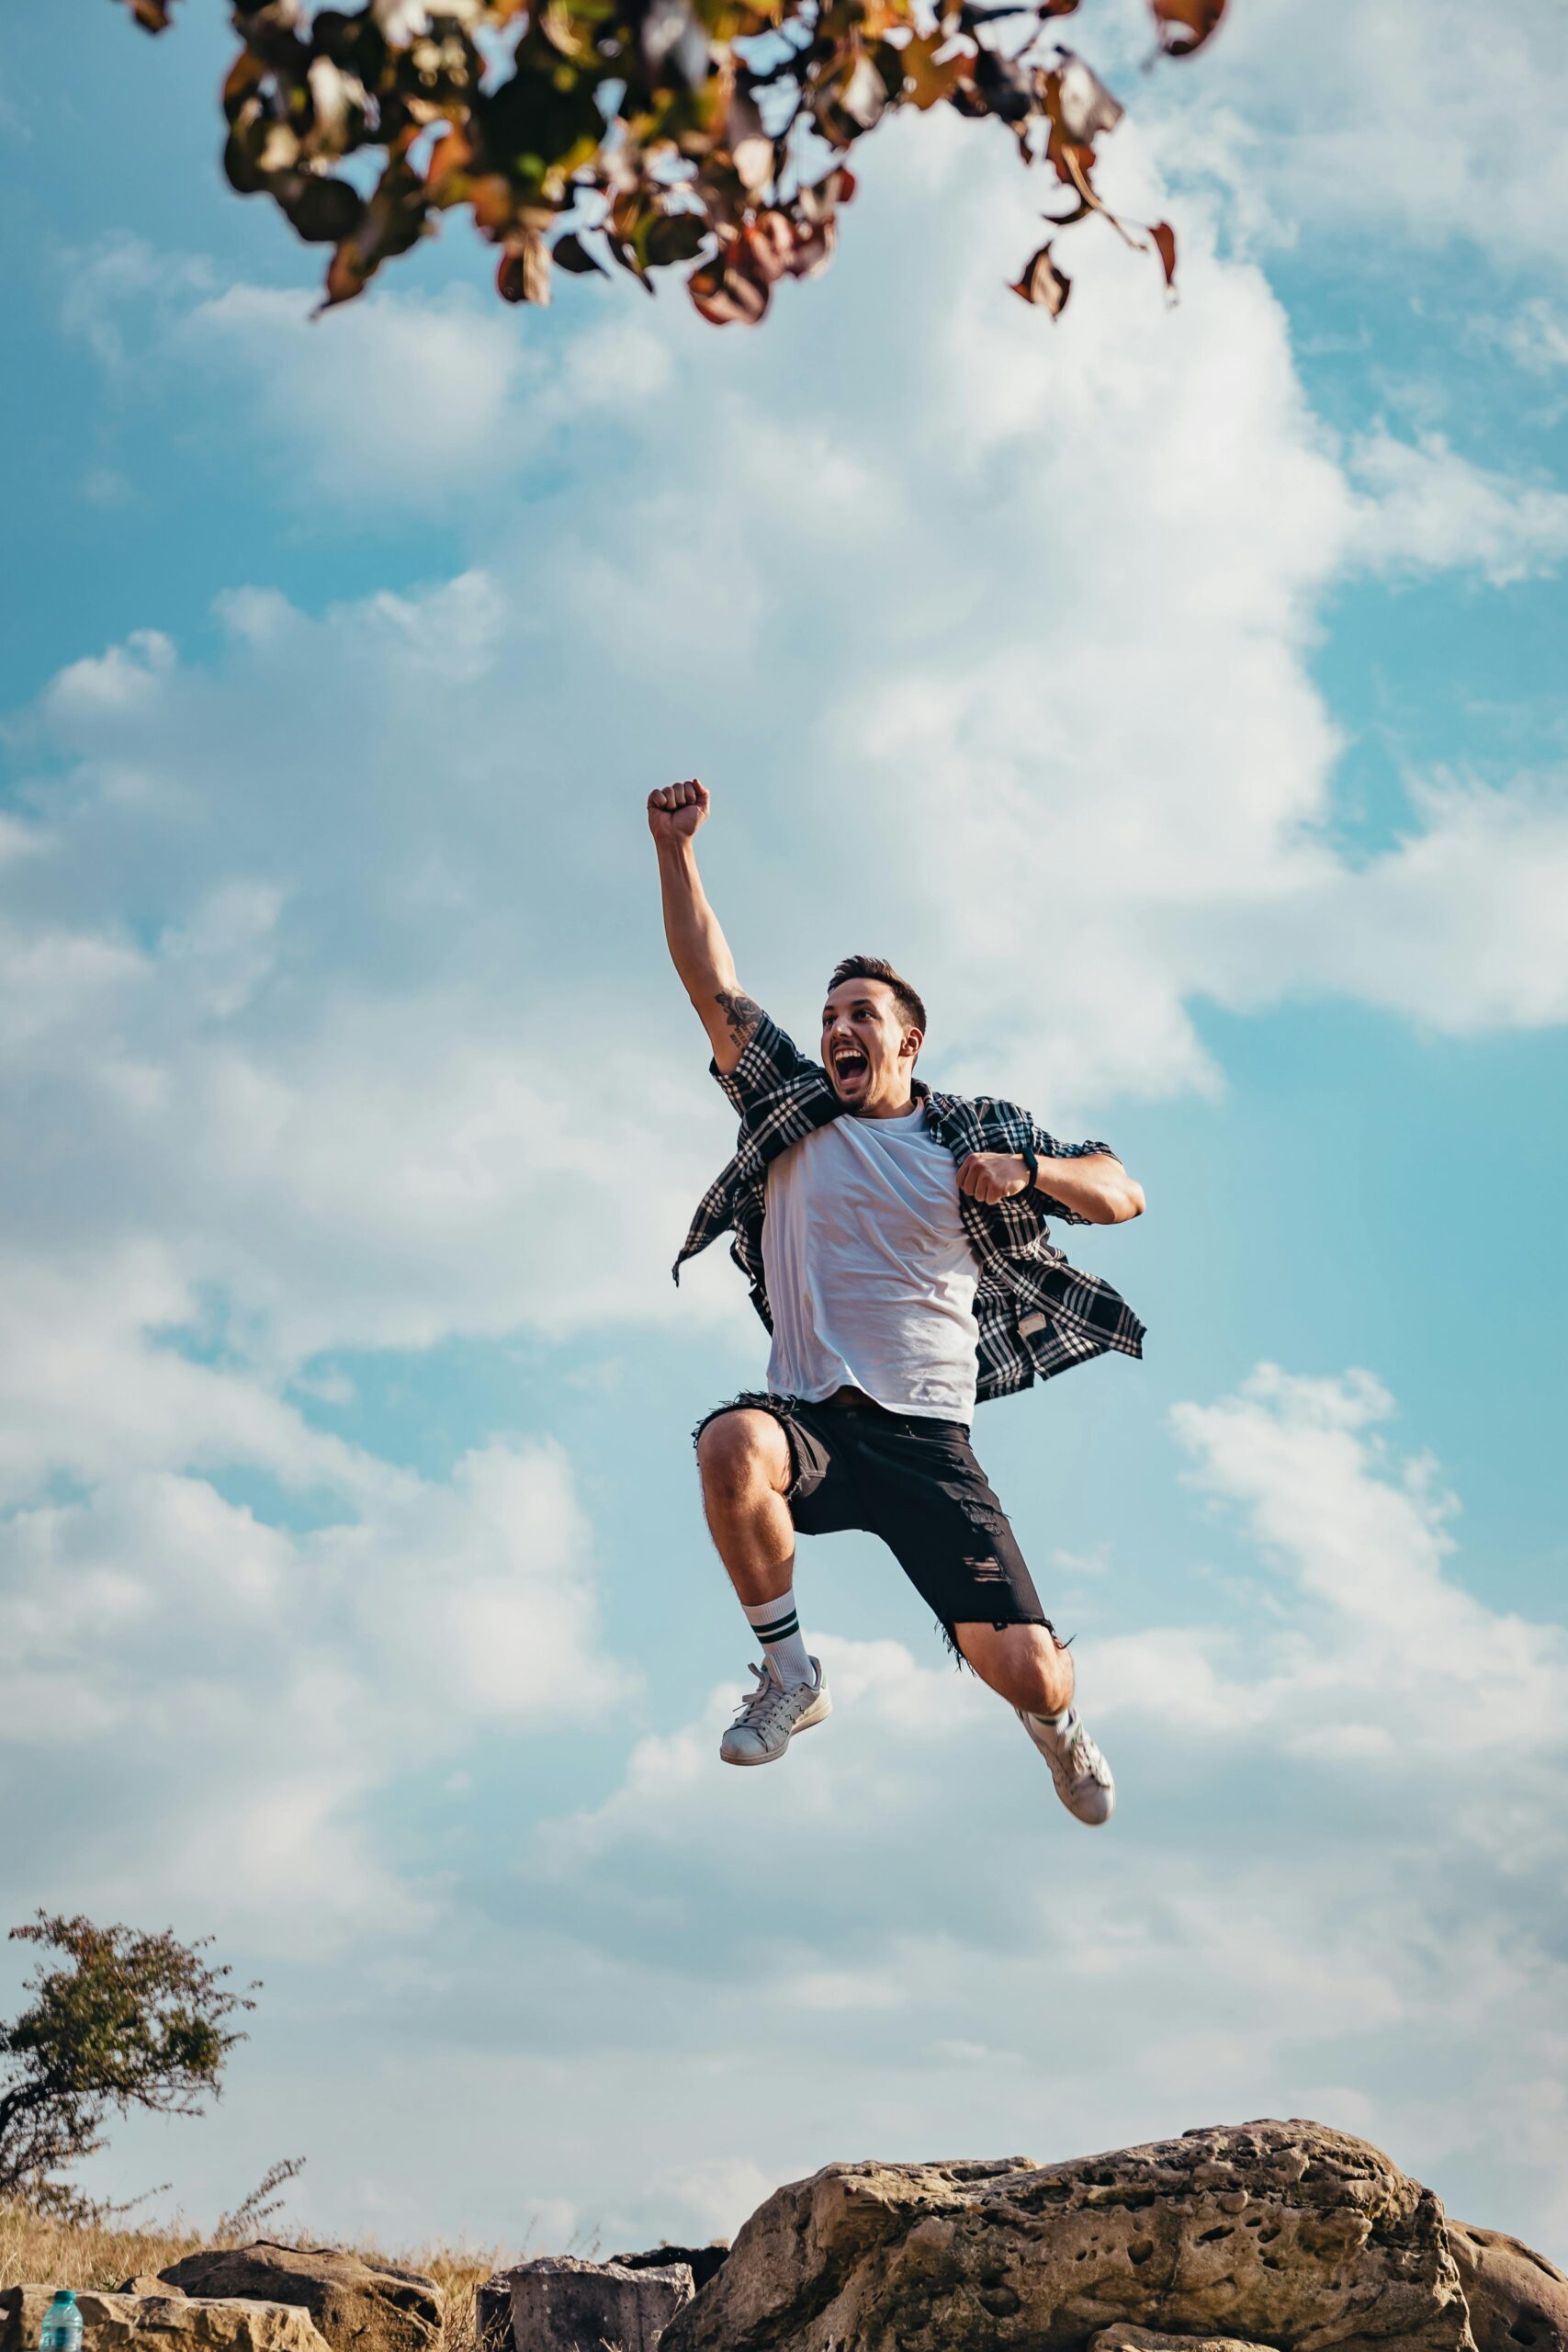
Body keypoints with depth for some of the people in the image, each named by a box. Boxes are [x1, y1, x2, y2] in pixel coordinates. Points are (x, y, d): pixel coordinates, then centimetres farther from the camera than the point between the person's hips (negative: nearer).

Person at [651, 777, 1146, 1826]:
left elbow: (1124, 1194, 10)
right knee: (731, 1444, -38)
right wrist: (675, 848, -7)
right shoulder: (792, 1109, 11)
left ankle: (1058, 1721, 31)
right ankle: (793, 1676, -12)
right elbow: (712, 983, 3)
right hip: (810, 1419, 1)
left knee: (1025, 1672, -12)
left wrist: (1027, 1171, -10)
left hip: (930, 1441, 0)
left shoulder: (977, 1132, 10)